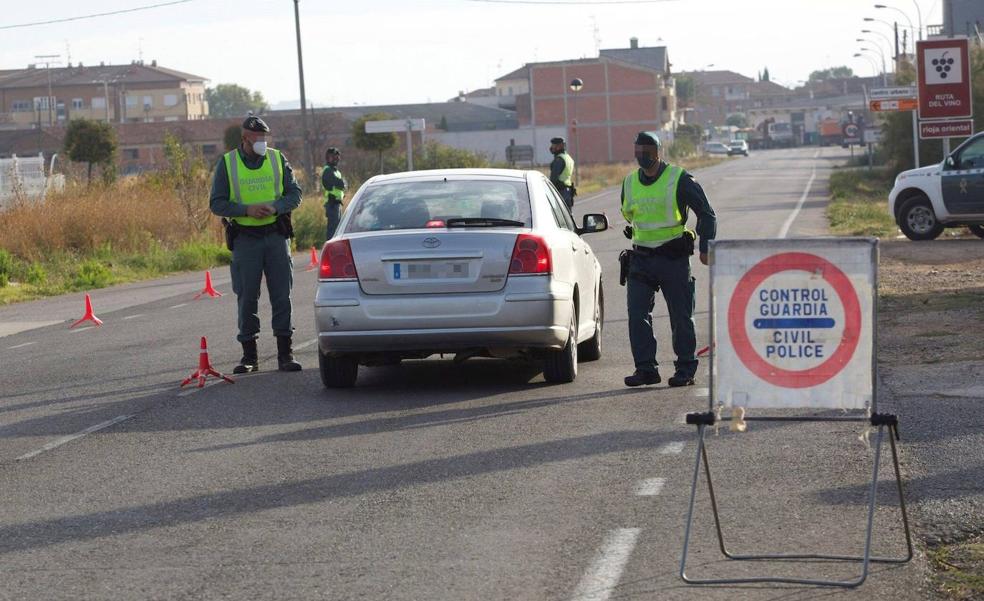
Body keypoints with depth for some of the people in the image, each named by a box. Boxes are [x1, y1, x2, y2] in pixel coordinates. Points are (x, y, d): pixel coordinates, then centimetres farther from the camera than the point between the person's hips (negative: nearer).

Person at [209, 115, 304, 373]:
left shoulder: (277, 159, 6)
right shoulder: (227, 163, 0)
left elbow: (294, 193, 7)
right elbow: (217, 203, -1)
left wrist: (275, 207, -13)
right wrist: (247, 210, -16)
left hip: (276, 235, 1)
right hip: (245, 238, -1)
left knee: (282, 295, 0)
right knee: (247, 297, 2)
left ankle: (285, 354, 5)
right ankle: (249, 356, 10)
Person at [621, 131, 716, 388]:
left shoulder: (679, 179, -6)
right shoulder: (630, 183, 9)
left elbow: (706, 214, -1)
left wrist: (705, 247, -6)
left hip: (674, 259, -4)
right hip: (640, 258, 4)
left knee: (681, 316, 1)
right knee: (637, 314, -5)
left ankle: (685, 368, 10)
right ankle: (645, 368, -1)